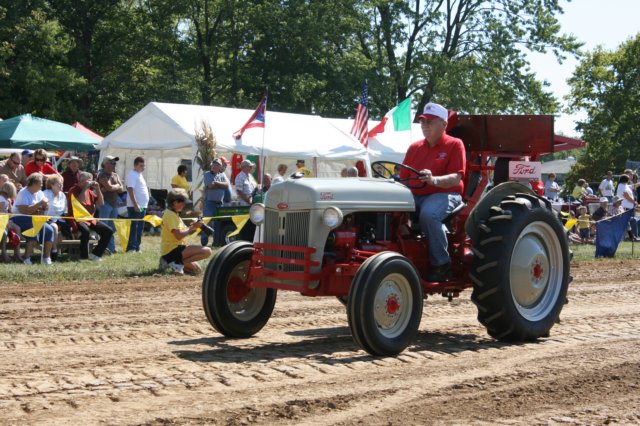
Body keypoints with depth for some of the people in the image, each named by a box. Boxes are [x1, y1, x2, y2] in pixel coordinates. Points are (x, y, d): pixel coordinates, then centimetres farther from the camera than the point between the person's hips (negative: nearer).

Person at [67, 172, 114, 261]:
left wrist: (98, 189, 1)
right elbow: (77, 203, -23)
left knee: (108, 231, -6)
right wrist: (84, 189, -20)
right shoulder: (73, 191, -5)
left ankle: (95, 254, -1)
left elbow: (101, 203, 13)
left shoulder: (89, 191, 15)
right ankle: (84, 256, -22)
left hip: (90, 219, 7)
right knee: (86, 230, -38)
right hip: (78, 219, -7)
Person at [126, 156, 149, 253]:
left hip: (142, 206, 9)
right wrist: (135, 205, -22)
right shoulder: (132, 175, -9)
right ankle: (131, 247, -6)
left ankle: (137, 247, 16)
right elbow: (130, 190, -17)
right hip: (135, 206, -9)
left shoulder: (140, 175, 19)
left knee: (140, 228, 11)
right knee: (133, 228, -7)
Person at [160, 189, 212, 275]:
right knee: (207, 251, -19)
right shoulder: (170, 215, -15)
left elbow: (183, 231, 12)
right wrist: (192, 227, -14)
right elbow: (178, 236, -24)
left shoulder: (174, 214, 17)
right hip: (171, 251, -10)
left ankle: (170, 263, 12)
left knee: (196, 269, 21)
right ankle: (179, 263, -15)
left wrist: (192, 227, -4)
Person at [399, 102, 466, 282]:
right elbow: (403, 178, 18)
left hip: (444, 194, -5)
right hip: (415, 196, 5)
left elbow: (456, 178, -11)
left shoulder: (455, 145, 2)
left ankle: (441, 264, -23)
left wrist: (434, 180, -30)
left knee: (429, 214, -39)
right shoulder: (414, 147, 20)